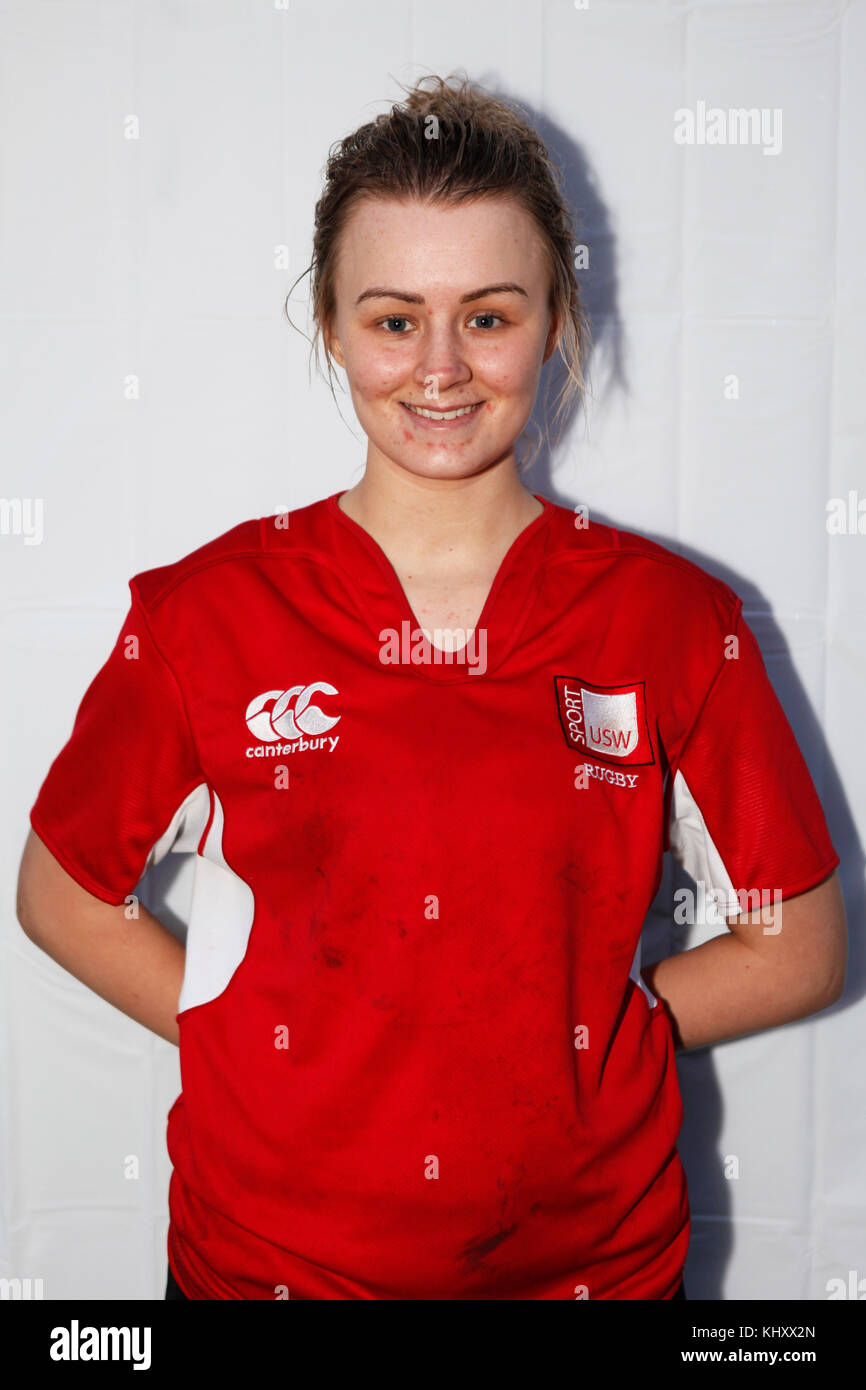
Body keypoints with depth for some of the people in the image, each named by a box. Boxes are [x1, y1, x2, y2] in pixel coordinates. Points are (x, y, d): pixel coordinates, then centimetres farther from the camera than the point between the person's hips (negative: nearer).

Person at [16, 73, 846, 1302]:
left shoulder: (675, 620, -7)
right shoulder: (208, 611, -8)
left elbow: (801, 951, 1)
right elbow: (62, 894, 3)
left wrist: (573, 1033, -9)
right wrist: (276, 1040, -8)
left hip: (596, 1255, 1)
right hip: (265, 1252, 0)